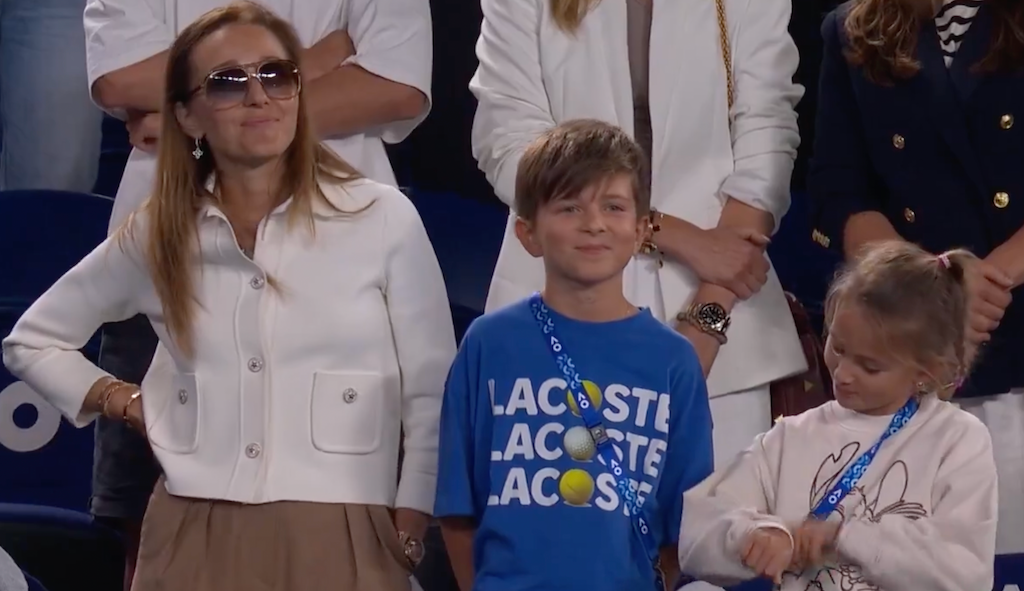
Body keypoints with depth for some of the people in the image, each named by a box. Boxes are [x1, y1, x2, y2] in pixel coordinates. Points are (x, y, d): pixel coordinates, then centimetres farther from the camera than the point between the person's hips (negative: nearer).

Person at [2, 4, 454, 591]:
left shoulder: (383, 217, -2)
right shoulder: (155, 234, 7)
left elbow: (431, 394, 1)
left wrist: (409, 533, -5)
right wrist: (116, 399, 7)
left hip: (338, 542, -2)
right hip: (194, 541, 3)